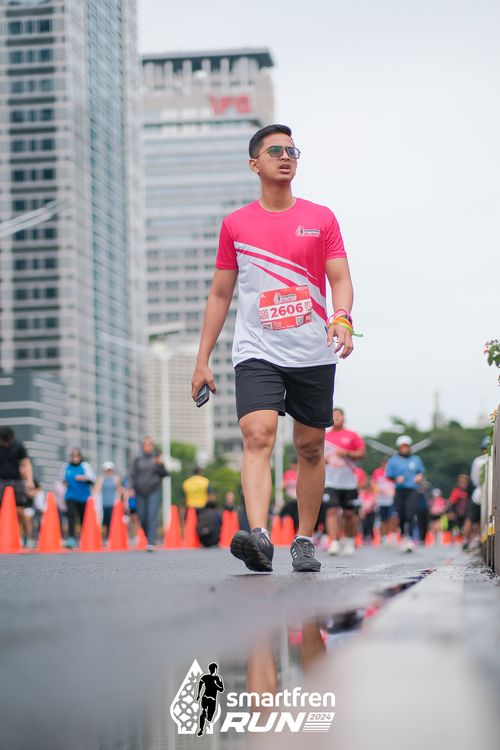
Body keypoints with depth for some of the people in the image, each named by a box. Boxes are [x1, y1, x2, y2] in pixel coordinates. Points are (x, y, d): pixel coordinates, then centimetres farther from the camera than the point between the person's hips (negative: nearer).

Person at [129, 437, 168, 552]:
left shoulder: (157, 458, 6)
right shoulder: (137, 459, 8)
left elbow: (164, 474, 4)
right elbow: (132, 474, 5)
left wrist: (160, 464, -13)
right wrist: (130, 487, -9)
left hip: (154, 491, -2)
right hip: (140, 492, 2)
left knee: (152, 517, -13)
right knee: (142, 519, 4)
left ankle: (151, 543, -17)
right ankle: (149, 538, 25)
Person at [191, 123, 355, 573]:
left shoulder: (321, 219, 8)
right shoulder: (236, 225, 8)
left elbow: (340, 279, 2)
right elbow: (220, 294, 12)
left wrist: (342, 317, -20)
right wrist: (203, 359, 7)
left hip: (313, 354, 1)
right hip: (257, 353, -1)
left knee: (310, 448, 8)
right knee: (257, 435, -21)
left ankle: (305, 541, 20)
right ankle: (258, 536, -34)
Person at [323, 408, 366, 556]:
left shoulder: (352, 436, 4)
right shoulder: (324, 437, 11)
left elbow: (362, 453, 0)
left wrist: (347, 453, -15)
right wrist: (323, 459, -4)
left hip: (349, 481, 0)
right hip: (330, 481, 1)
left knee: (349, 513, 8)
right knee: (331, 511, -13)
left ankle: (350, 542, 25)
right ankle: (334, 542, -17)